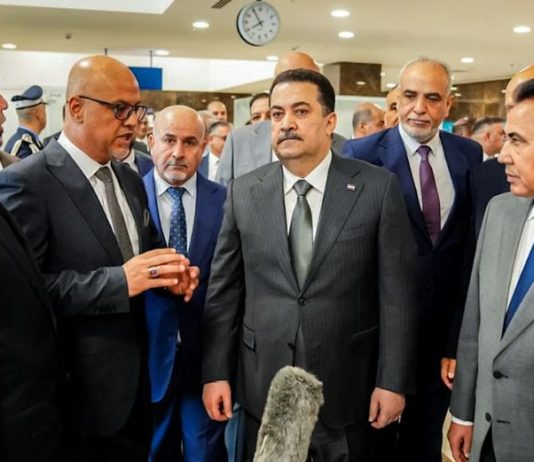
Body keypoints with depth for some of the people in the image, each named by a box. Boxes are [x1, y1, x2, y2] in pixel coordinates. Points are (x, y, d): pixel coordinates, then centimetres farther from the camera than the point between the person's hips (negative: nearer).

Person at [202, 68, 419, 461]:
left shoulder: (378, 188, -6)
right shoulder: (244, 193, 1)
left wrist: (393, 381, -7)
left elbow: (397, 291, -6)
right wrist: (216, 372, 1)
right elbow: (224, 289, 3)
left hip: (348, 386, -1)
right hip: (263, 385, 2)